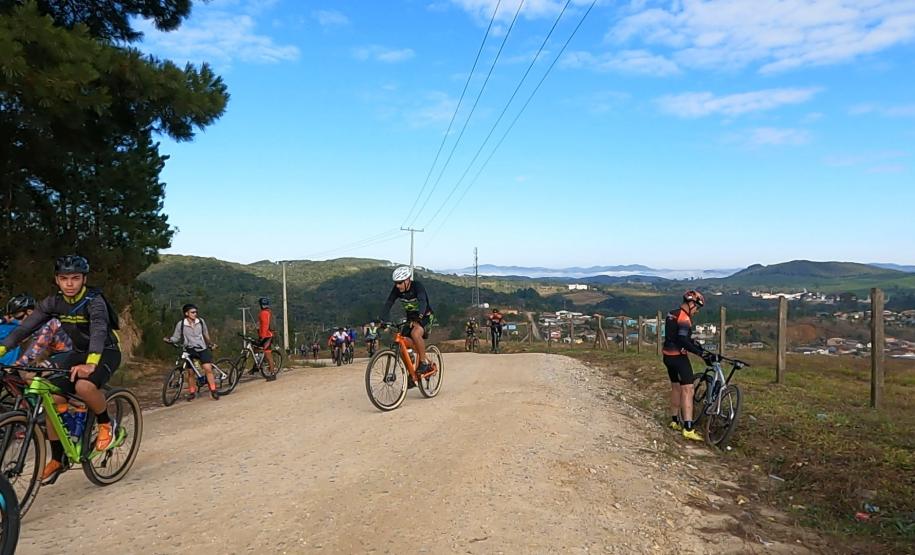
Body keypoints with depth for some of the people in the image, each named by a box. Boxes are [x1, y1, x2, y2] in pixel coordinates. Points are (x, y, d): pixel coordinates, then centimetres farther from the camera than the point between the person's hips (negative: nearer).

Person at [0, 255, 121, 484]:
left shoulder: (94, 301, -23)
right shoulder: (54, 302, -6)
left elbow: (99, 330, -39)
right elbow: (26, 326, -14)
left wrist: (90, 363, -56)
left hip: (105, 352, -6)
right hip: (79, 352, 6)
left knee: (84, 386, -35)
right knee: (53, 400, -8)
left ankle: (107, 424, -6)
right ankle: (57, 460, 8)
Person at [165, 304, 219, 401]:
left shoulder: (201, 321, -2)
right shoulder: (181, 324, -8)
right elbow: (176, 337, -3)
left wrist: (210, 343, 23)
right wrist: (169, 340, -23)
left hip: (202, 349, 0)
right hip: (189, 350, 0)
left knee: (208, 369, -12)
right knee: (191, 372, 4)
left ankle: (213, 391, -5)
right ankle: (192, 392, 21)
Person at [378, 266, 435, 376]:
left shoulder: (417, 286, -26)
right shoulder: (397, 289, -11)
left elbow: (423, 302, -41)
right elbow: (388, 304, -17)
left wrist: (418, 317, -58)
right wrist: (381, 320, -31)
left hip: (425, 316, -6)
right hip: (411, 317, 6)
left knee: (415, 333, -35)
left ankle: (424, 362, -19)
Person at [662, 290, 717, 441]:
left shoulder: (672, 314, 12)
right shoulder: (684, 318, -17)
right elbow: (683, 341, -27)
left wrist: (696, 344, 17)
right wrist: (703, 353, -29)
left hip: (668, 356, 10)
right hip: (678, 357, -10)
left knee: (676, 388, 19)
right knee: (687, 390, -11)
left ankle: (675, 422, 29)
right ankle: (688, 429, -16)